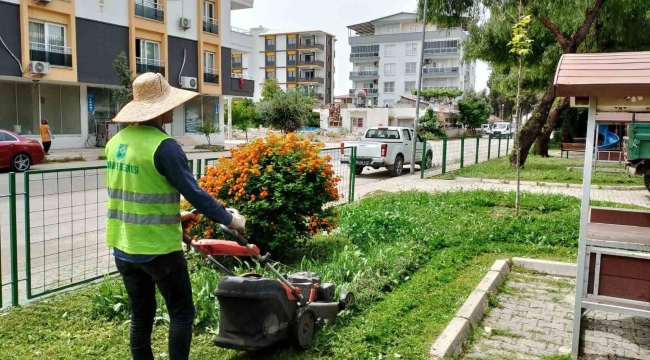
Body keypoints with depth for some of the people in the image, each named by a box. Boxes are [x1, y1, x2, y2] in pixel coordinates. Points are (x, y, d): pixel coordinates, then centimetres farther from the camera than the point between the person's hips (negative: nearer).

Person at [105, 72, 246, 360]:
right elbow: (193, 192, -17)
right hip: (159, 249, -7)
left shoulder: (116, 142, 6)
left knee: (140, 316, 17)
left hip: (124, 247, 7)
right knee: (181, 314, 8)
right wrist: (229, 219, -5)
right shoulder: (163, 145, -18)